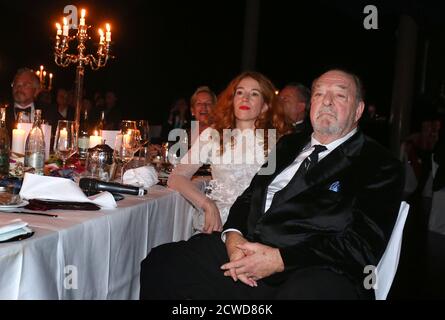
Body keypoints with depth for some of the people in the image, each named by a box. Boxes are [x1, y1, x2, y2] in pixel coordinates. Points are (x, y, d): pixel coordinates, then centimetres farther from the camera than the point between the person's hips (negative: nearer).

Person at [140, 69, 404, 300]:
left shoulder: (381, 166, 2)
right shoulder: (290, 145, 22)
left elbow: (363, 246, -9)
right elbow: (250, 196, 20)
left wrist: (280, 259, -17)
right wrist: (233, 235, -3)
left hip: (321, 273, -6)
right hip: (246, 249, 6)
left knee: (301, 291, -41)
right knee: (158, 263, -7)